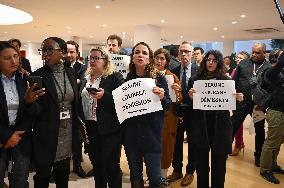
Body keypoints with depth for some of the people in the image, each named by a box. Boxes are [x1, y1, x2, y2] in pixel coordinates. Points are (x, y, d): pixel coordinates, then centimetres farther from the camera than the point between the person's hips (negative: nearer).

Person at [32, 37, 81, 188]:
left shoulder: (70, 72, 2)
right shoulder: (38, 75, -10)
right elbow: (37, 109, -11)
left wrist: (77, 128, 9)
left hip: (68, 132, 4)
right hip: (47, 134, -3)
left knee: (63, 174, 19)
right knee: (43, 174, 13)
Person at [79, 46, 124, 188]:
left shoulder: (115, 77, -5)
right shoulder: (86, 79, 15)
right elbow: (80, 101, 19)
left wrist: (105, 95, -24)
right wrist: (82, 123, 10)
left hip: (109, 129, -6)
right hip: (91, 128, 6)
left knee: (111, 165, 0)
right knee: (96, 164, 17)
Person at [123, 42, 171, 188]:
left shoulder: (159, 79, -5)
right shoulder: (127, 79, 2)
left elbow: (168, 105, -2)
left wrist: (162, 97, -21)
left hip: (151, 133, -3)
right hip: (131, 134, 3)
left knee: (154, 176, 4)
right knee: (135, 175, 16)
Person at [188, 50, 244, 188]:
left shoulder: (226, 80, 2)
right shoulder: (195, 80, 2)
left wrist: (239, 99, -14)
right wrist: (190, 97, -17)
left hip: (220, 126, 0)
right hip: (200, 126, 0)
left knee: (218, 162, 10)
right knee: (201, 162, 10)